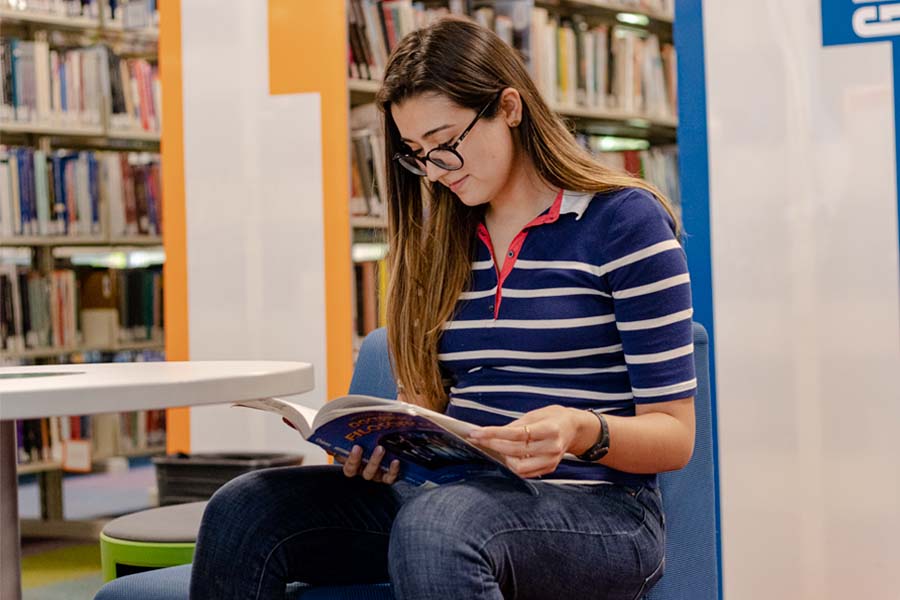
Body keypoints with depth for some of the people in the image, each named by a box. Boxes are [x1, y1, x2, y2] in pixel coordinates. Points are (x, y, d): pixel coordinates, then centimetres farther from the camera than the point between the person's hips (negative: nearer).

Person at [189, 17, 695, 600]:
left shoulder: (624, 220, -4)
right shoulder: (443, 241, 15)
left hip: (594, 508, -6)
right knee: (242, 511, -18)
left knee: (433, 526, -41)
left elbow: (675, 434, -6)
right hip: (456, 492, 6)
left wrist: (584, 432, -27)